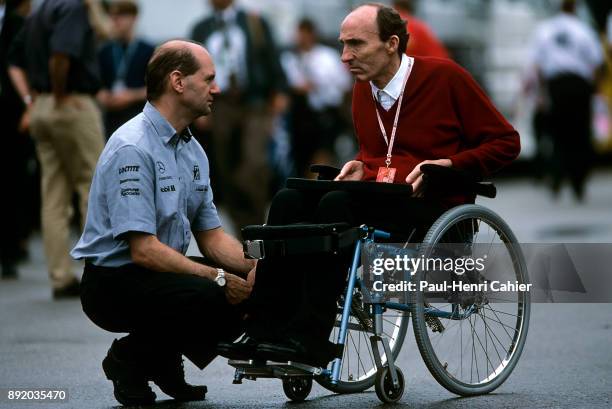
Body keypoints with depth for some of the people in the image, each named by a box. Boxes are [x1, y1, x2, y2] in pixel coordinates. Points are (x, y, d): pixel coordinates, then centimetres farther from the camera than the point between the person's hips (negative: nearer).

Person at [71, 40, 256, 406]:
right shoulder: (133, 149, -19)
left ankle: (164, 361, 9)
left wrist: (257, 266, -10)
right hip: (115, 281, -9)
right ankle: (130, 359, -6)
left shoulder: (192, 150, 11)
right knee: (209, 299, -33)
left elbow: (212, 237, 10)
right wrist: (217, 278, -27)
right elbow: (144, 249, -25)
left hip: (163, 273, 9)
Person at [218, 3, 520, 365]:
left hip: (433, 207, -7)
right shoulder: (364, 90, 14)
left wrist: (447, 165, -15)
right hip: (375, 199, 7)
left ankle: (309, 339, -33)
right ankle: (266, 330, -28)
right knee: (290, 200, -20)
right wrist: (360, 166, 9)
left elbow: (505, 142, -2)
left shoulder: (445, 76, -5)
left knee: (337, 205, -32)